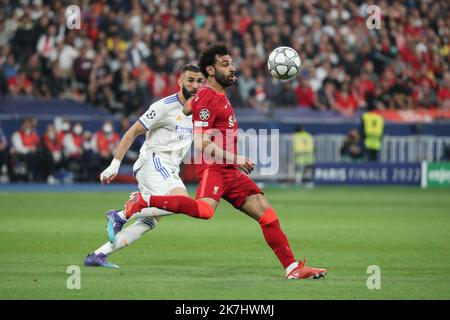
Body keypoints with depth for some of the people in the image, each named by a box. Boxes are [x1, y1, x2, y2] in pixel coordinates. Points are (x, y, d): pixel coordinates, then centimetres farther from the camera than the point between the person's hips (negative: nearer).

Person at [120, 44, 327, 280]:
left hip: (231, 172, 10)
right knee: (204, 210, -36)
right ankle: (144, 200, -22)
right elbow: (202, 144, -17)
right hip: (213, 168, -10)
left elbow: (185, 108, 33)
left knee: (267, 214, 4)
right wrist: (235, 159, -17)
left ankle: (293, 268, 6)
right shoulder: (208, 99, -12)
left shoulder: (217, 94, 17)